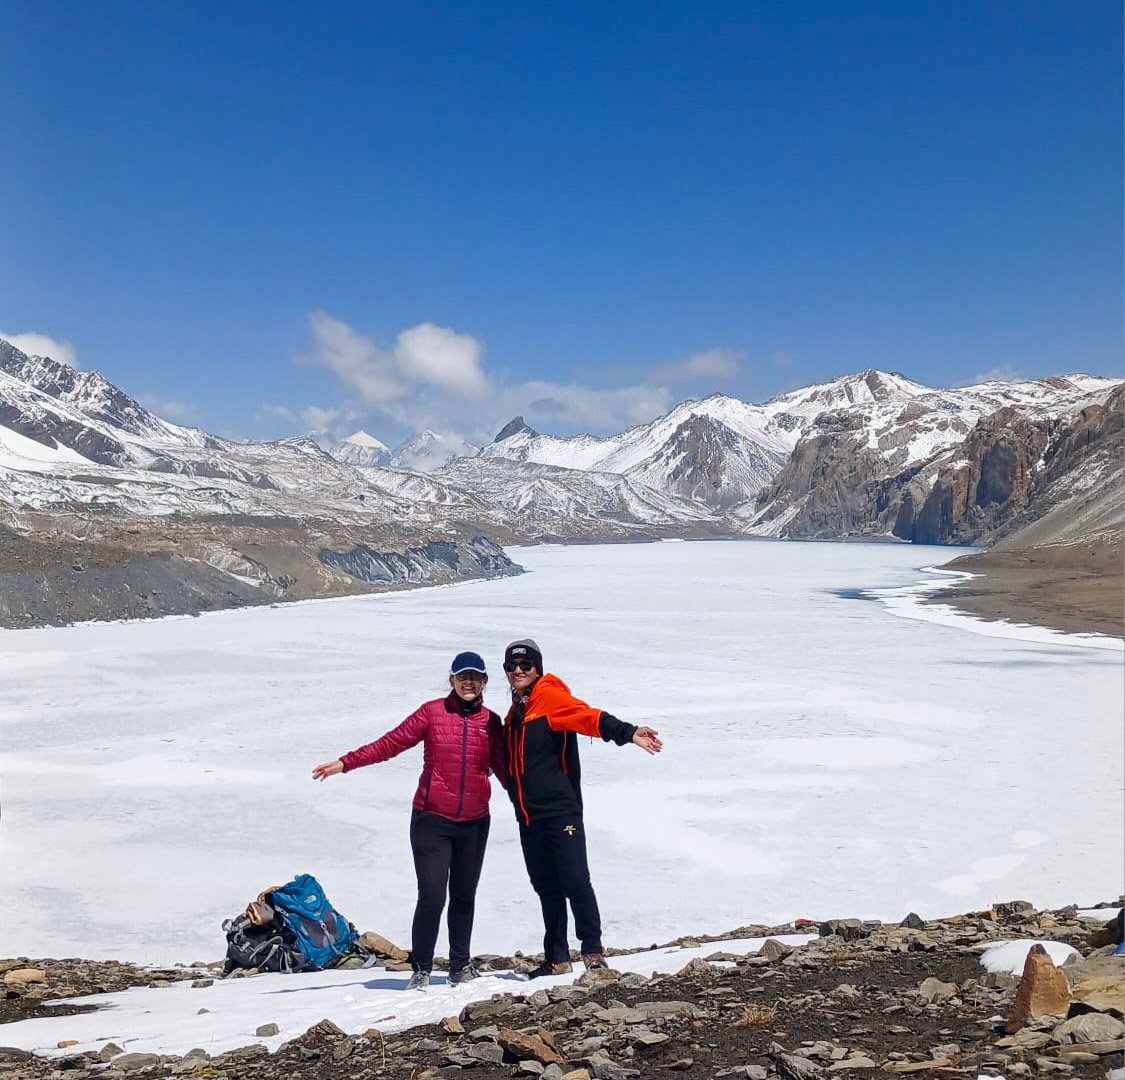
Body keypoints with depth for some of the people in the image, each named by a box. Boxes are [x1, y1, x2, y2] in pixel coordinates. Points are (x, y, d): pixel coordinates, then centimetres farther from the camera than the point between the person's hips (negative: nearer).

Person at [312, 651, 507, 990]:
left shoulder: (491, 722, 7)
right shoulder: (433, 712, -2)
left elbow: (504, 768, 14)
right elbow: (390, 743, -4)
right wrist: (345, 763, -10)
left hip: (474, 823, 3)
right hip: (432, 820, -3)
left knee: (464, 896, 12)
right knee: (431, 897, -8)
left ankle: (460, 965, 27)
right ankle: (421, 969, 7)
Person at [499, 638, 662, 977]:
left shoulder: (551, 697, -7)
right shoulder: (515, 712, 17)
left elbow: (589, 717, -24)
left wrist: (627, 732, -37)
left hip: (560, 810, -7)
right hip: (528, 816, 7)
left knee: (575, 881, -10)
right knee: (546, 887, 11)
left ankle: (593, 951, 1)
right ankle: (557, 958, 19)